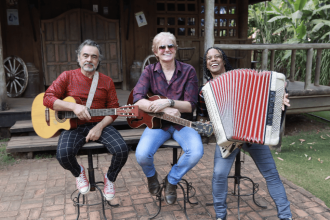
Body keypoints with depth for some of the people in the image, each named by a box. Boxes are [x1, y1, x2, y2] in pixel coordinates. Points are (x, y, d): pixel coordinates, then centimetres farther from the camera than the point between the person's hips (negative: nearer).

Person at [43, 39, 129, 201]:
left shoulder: (107, 81, 8)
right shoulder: (68, 77, 4)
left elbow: (113, 109, 5)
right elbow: (47, 98, -6)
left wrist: (99, 127, -13)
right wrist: (74, 106, -21)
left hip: (100, 125, 1)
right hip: (73, 125, -1)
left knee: (122, 150, -24)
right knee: (63, 154, -31)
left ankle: (110, 178, 11)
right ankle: (78, 173, 9)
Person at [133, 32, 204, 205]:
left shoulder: (188, 71, -1)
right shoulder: (149, 71, 1)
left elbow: (191, 105, -7)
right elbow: (138, 100, -13)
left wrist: (168, 102, -25)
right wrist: (164, 110, -26)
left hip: (182, 123, 0)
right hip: (157, 122, 0)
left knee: (196, 152, -28)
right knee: (142, 155, -26)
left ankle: (172, 180, 5)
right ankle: (151, 175, 14)